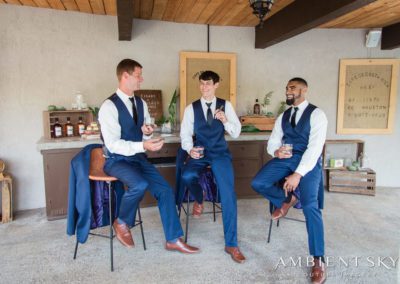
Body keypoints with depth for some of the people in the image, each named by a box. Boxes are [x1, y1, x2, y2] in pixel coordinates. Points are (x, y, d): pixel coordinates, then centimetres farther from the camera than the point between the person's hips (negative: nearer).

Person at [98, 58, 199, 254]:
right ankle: (122, 223, -3)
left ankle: (173, 240, 7)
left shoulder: (141, 104, 7)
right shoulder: (109, 106, -16)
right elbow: (113, 144, -22)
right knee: (140, 184, -33)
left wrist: (148, 132, -9)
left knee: (165, 190, -7)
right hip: (117, 161, -6)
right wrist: (143, 145, -32)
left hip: (138, 158, 7)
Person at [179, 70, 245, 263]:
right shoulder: (191, 108, 5)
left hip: (220, 152, -1)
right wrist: (190, 149, -18)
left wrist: (225, 121, -17)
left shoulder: (226, 105, 6)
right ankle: (199, 200, 7)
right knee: (187, 176, -32)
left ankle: (231, 244, -7)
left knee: (228, 192, -20)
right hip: (200, 152, 1)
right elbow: (185, 134, 3)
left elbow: (236, 133, 4)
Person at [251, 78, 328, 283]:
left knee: (310, 205, -24)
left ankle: (318, 260, -8)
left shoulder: (316, 114, -3)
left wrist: (298, 174, -24)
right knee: (257, 183, -20)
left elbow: (314, 147, -14)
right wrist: (276, 151, -14)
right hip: (285, 159, 5)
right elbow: (272, 143, 12)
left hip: (308, 162, -5)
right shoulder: (282, 117, 16)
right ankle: (288, 197, 9)